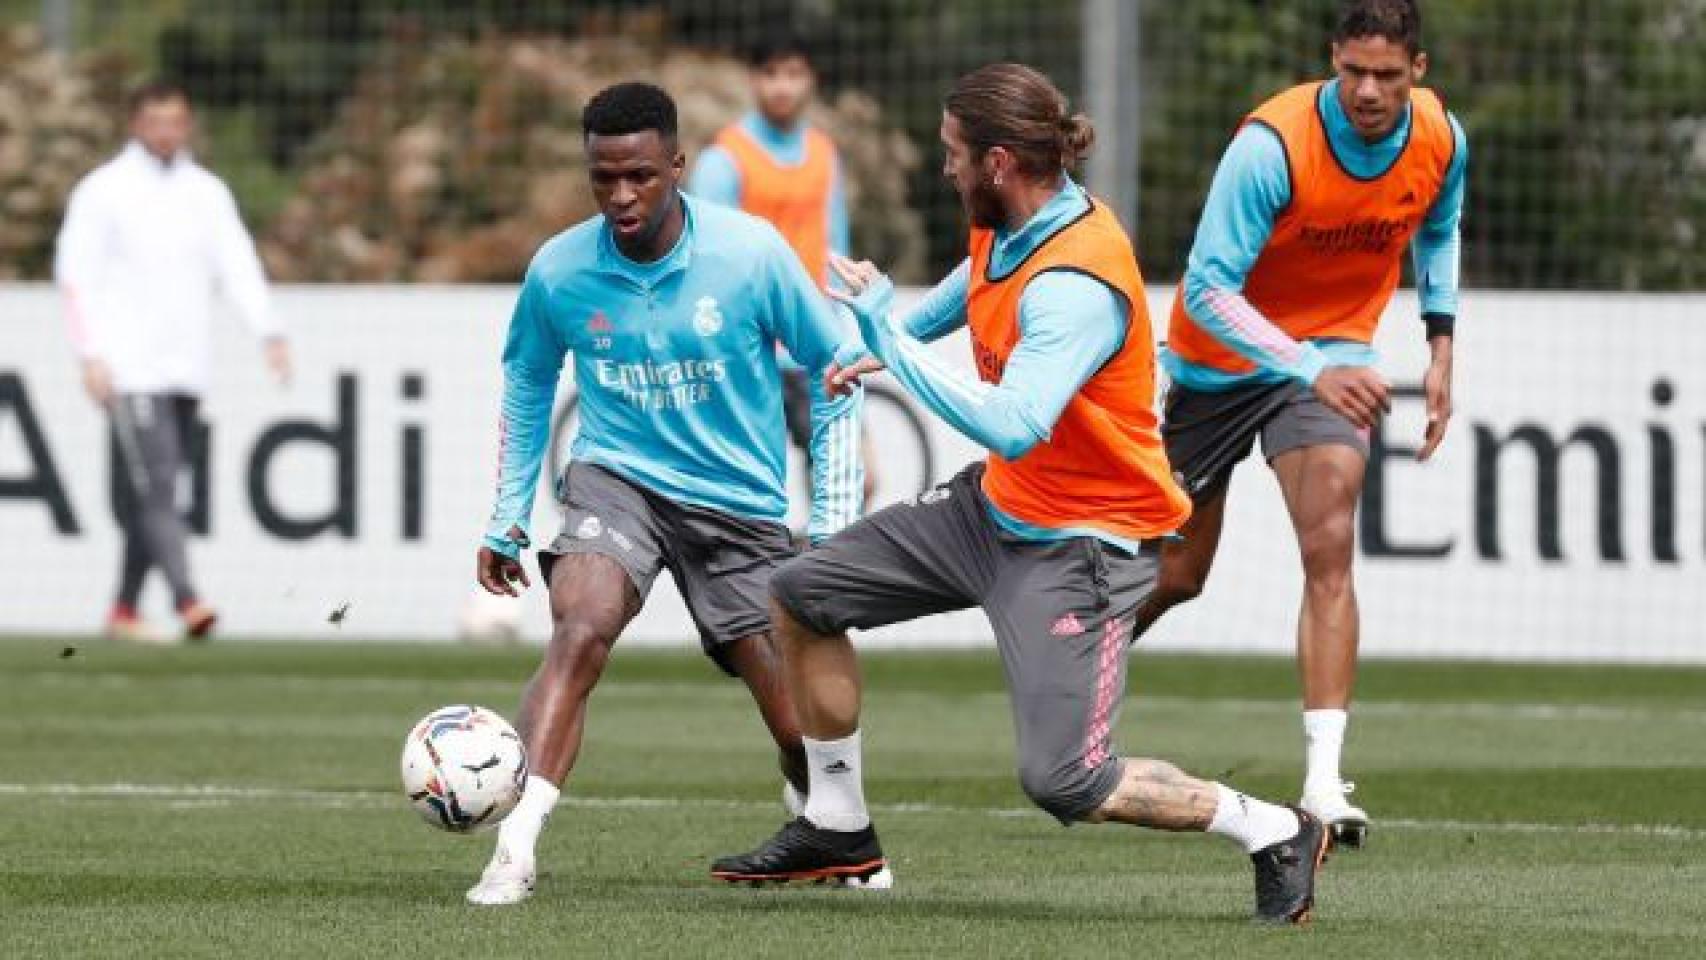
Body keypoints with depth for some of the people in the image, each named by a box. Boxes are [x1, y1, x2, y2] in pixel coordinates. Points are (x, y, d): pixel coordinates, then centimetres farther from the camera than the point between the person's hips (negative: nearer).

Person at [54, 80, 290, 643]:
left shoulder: (207, 192, 13)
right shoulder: (104, 191, 0)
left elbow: (238, 265, 5)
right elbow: (75, 275, -3)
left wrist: (269, 332, -11)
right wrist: (91, 357, -12)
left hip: (186, 368, 5)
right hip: (130, 368, -5)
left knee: (151, 494, 8)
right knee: (154, 486, -15)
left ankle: (125, 611, 17)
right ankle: (186, 602, -26)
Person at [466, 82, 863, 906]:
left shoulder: (751, 253, -13)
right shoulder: (558, 271, -8)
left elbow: (832, 369, 0)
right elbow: (526, 384, 13)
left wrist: (834, 522, -1)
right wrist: (506, 522, 13)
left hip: (741, 502, 0)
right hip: (616, 479, 0)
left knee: (802, 725, 1)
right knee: (581, 629, -31)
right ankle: (515, 849, -38)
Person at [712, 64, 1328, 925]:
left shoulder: (1075, 283, -30)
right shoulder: (1007, 228, -2)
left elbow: (1014, 427, -41)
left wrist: (892, 342, -34)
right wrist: (886, 340, 32)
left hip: (1077, 545, -10)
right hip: (995, 503, 10)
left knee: (1063, 781, -18)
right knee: (802, 596, 12)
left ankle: (1275, 834, 1)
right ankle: (838, 830, 25)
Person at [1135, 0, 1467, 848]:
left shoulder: (1439, 140, -12)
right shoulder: (1273, 144, -29)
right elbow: (1209, 286, -30)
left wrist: (1440, 347, 4)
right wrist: (1310, 371, -41)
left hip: (1332, 357, 2)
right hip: (1222, 355, -2)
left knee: (1330, 549, -20)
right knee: (1174, 572, 6)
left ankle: (1324, 779, -24)